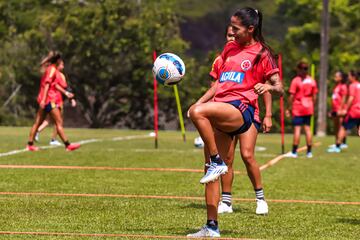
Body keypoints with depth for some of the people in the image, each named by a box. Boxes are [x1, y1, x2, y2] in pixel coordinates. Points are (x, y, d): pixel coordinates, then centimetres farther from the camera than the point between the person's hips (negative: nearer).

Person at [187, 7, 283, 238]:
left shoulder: (262, 53, 3)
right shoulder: (230, 48, 21)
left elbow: (279, 87, 0)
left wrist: (268, 87, -21)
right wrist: (202, 99, 23)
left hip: (242, 108, -7)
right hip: (220, 112, 7)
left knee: (198, 112, -34)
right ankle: (212, 226, 7)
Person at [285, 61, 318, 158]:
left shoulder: (296, 80, -8)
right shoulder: (312, 81, 6)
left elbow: (292, 96, -9)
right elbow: (314, 96, 8)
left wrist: (289, 108, -3)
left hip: (298, 108, -4)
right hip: (309, 108, 4)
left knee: (297, 128, -4)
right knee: (307, 128, 9)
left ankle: (294, 152, -4)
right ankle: (309, 152, 10)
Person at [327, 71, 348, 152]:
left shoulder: (343, 86, -9)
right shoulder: (336, 87, 18)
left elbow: (343, 99, -14)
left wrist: (341, 109, -20)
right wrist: (332, 110, 20)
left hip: (340, 110, -9)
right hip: (335, 110, 9)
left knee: (340, 127, -9)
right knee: (336, 127, 11)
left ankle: (343, 143, -9)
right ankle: (336, 143, 17)